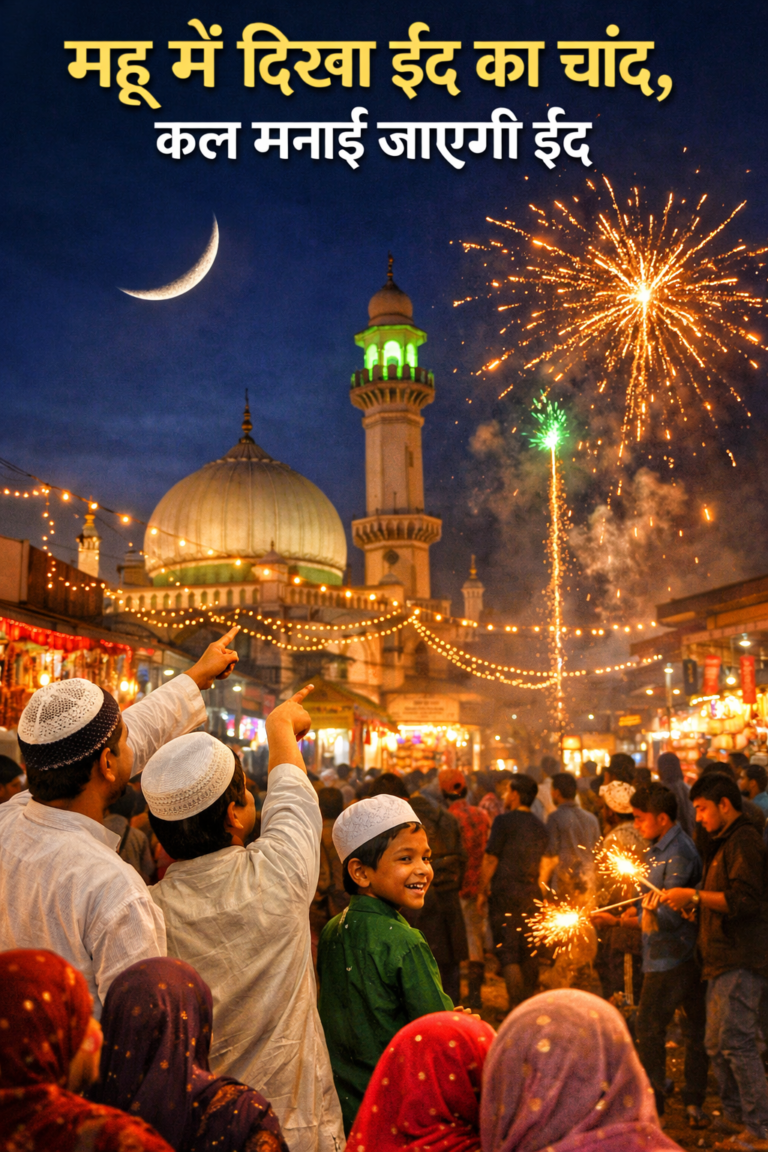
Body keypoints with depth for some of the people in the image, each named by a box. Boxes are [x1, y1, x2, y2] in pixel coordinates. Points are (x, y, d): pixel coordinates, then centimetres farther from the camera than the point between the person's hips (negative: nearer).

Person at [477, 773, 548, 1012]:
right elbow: (542, 862, 15)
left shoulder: (504, 820, -8)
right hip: (530, 894, 6)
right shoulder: (540, 826, 10)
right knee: (529, 951, 14)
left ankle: (516, 1007, -7)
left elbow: (490, 859, -9)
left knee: (507, 952, -2)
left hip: (504, 893, -6)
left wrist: (482, 892, -2)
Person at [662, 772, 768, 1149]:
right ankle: (735, 1116, 27)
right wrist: (691, 900, 15)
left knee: (737, 1042, -7)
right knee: (717, 1045, 15)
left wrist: (695, 895, -19)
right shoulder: (724, 842, 19)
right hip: (725, 960, 10)